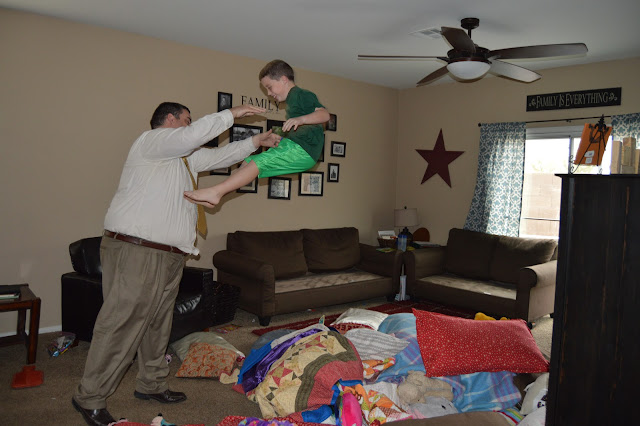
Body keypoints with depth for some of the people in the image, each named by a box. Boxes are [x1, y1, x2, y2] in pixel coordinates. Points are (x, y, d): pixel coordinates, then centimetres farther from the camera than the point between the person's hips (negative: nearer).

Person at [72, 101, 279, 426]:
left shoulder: (183, 156, 23)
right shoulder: (152, 140, -5)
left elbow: (218, 156, 29)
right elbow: (196, 134, -21)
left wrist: (256, 142, 23)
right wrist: (232, 114, -10)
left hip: (168, 254, 10)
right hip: (135, 251, -10)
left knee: (157, 323, 16)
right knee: (121, 324, -5)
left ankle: (151, 384, 30)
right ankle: (90, 399, 7)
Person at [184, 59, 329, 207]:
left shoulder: (301, 94, -4)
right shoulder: (292, 99, 25)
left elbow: (325, 114, -20)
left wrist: (301, 119, -34)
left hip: (303, 149, -10)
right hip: (296, 147, 10)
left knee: (258, 162, -21)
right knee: (249, 161, 6)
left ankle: (216, 191, -25)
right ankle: (214, 197, 0)